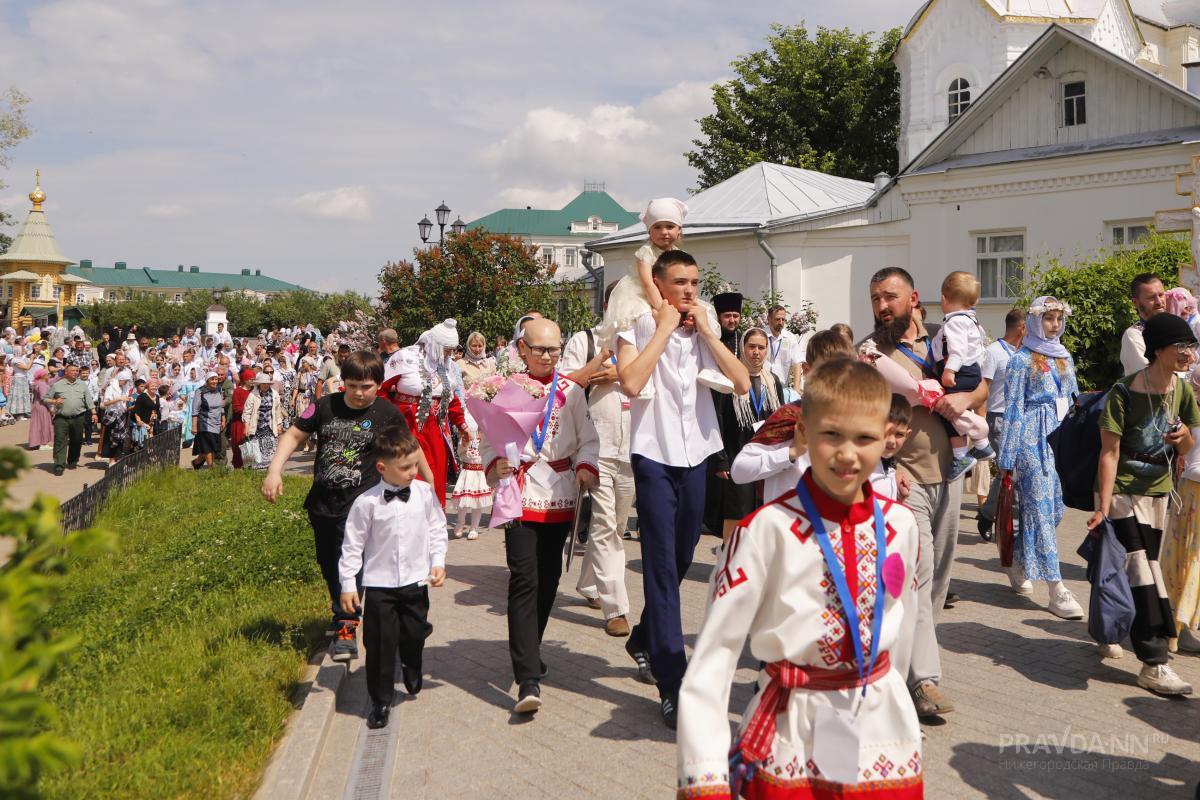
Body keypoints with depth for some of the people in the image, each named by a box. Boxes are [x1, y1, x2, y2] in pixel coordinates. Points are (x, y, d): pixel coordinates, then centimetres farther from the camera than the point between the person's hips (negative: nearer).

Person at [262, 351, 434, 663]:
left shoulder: (387, 414, -6)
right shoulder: (326, 406, -1)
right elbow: (294, 435, 4)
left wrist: (430, 483, 13)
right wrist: (274, 470, -8)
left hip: (360, 501, -4)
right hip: (322, 501, 4)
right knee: (327, 564, 17)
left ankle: (347, 627, -11)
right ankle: (341, 612, 39)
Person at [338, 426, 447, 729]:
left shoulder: (424, 493, -5)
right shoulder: (366, 503, -12)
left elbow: (437, 530, 8)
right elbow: (353, 545, -5)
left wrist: (438, 563, 0)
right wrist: (347, 585, -3)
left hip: (416, 581, 2)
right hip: (379, 584, -2)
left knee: (414, 636, 14)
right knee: (380, 644, 2)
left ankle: (412, 675, 46)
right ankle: (380, 701, 17)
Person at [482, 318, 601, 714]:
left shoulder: (571, 390, 6)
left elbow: (588, 438, 7)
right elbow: (490, 439, 2)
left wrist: (586, 466, -11)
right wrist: (494, 465, -18)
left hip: (560, 495, 3)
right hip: (520, 494, -3)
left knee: (549, 578, 12)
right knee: (524, 580, -12)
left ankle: (528, 650, 34)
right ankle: (528, 679, -15)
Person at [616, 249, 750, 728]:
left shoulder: (706, 328, 8)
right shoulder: (640, 327, -4)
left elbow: (742, 383, -4)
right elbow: (631, 383, -23)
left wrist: (707, 331, -7)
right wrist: (663, 329, -16)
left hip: (696, 455, 5)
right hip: (655, 456, -5)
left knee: (680, 561, 16)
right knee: (662, 565, -9)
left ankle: (645, 641, 40)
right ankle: (673, 686, -8)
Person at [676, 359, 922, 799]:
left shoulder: (901, 525, -3)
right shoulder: (768, 529, -17)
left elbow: (902, 627, 11)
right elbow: (714, 651, -17)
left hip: (885, 733, 4)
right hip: (793, 742, -4)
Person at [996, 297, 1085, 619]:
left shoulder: (1064, 358, 14)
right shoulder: (1022, 360, -5)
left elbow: (1073, 400, 20)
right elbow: (1013, 410, -7)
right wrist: (1007, 457, -8)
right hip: (1033, 439, -7)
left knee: (1057, 507, 8)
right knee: (1042, 508, -7)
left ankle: (1017, 564, 28)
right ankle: (1056, 590, -7)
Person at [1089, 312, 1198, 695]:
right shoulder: (1124, 393, -19)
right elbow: (1109, 453, -20)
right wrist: (1103, 506, -25)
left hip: (1158, 493, 6)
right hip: (1123, 492, -6)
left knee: (1130, 570, 13)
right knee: (1141, 574, -12)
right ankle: (1154, 665, -11)